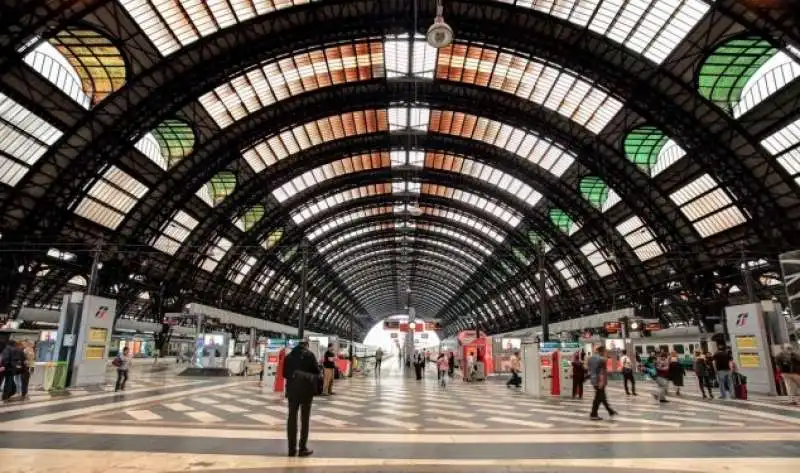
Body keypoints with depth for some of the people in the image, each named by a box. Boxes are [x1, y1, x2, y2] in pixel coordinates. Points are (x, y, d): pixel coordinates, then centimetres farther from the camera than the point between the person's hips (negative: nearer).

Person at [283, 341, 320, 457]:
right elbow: (317, 371, -3)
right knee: (305, 418, 4)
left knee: (292, 417, 9)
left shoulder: (289, 356, 7)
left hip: (292, 388, 3)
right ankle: (303, 449, 5)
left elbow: (284, 373, 9)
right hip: (306, 388, -3)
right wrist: (312, 379, 16)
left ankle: (292, 449, 11)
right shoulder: (309, 354, -4)